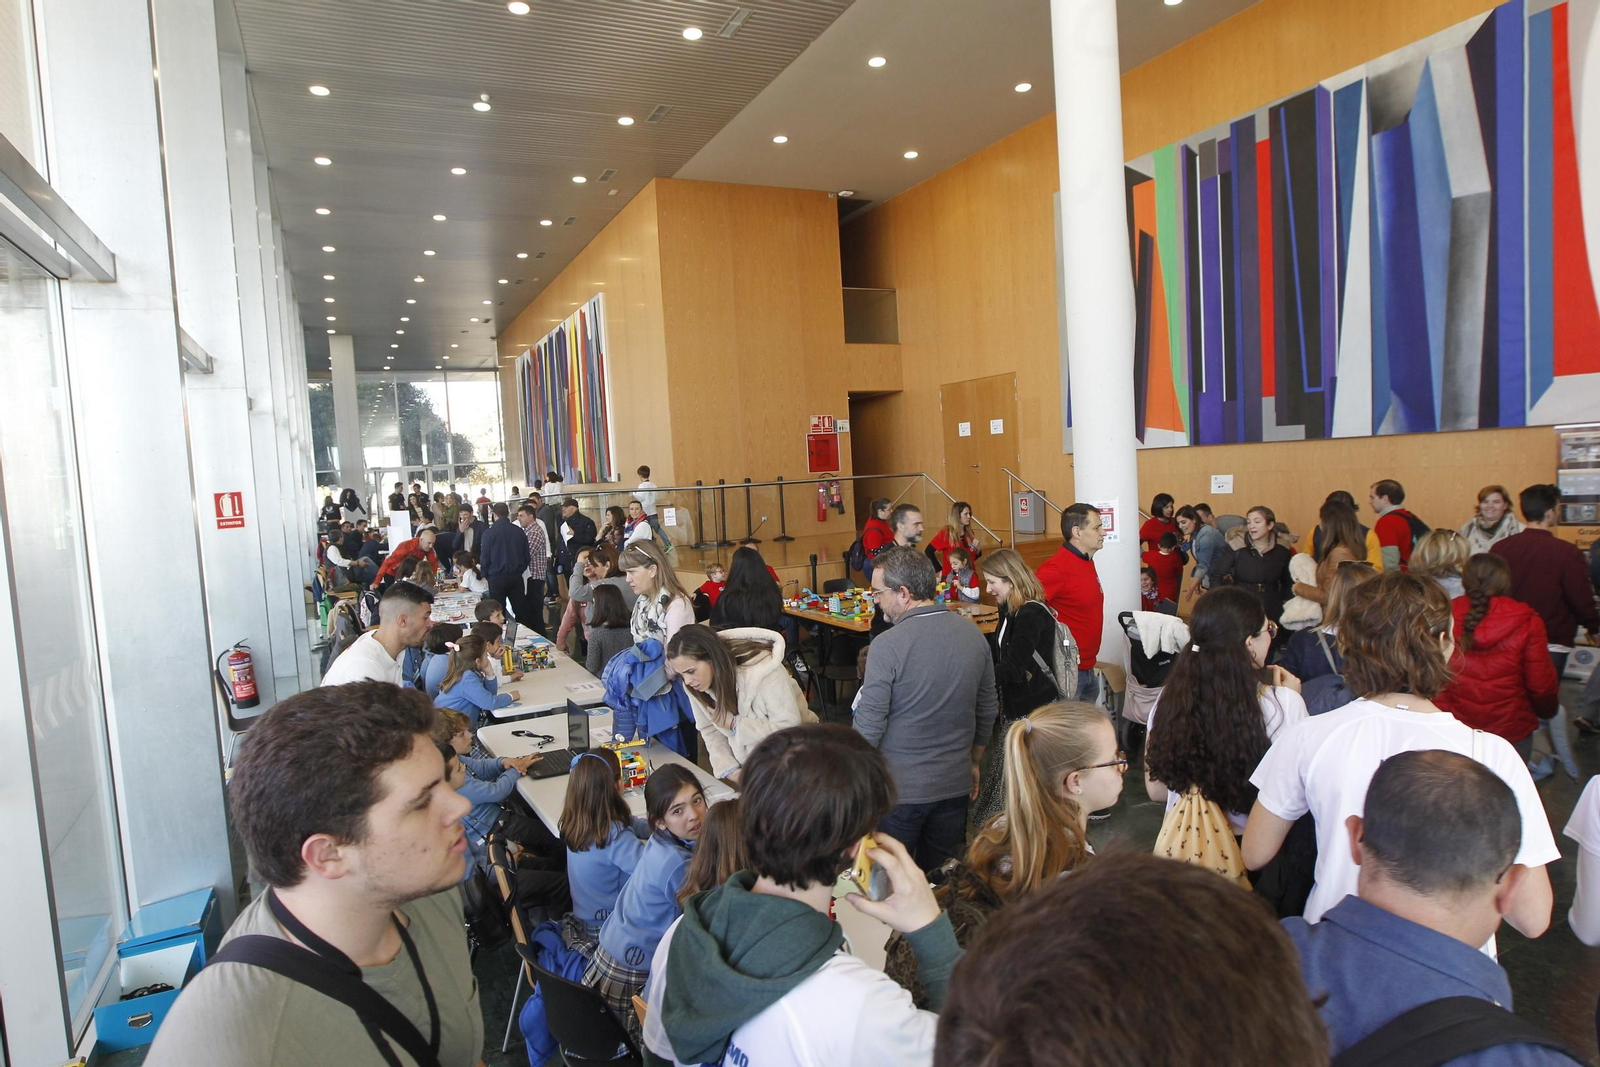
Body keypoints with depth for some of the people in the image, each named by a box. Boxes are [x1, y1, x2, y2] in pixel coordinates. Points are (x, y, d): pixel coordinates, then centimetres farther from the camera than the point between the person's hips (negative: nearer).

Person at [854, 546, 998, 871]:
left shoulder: (888, 645, -19)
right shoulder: (973, 634, -1)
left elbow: (869, 727, -16)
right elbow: (986, 712, 9)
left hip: (899, 790, -5)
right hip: (955, 785, 6)